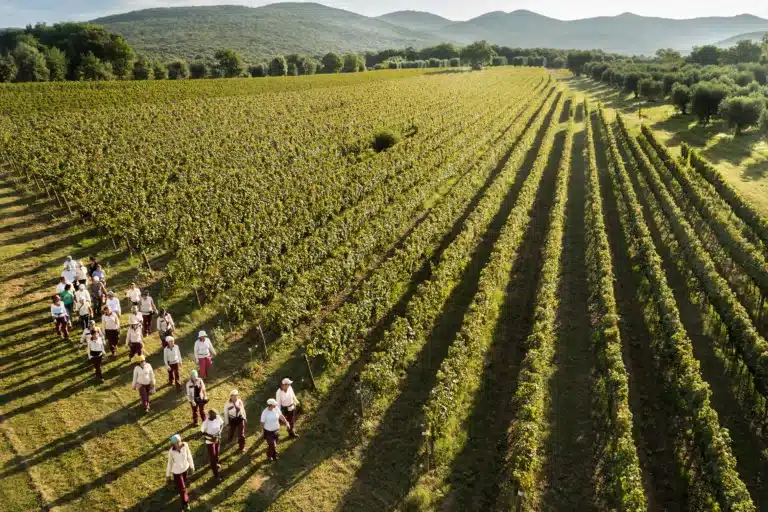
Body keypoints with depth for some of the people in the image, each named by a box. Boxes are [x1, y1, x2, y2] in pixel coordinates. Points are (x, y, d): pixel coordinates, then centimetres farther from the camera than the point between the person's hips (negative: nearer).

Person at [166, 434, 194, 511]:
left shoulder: (185, 445, -25)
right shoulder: (171, 451, -30)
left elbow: (189, 455, -9)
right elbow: (170, 462, -14)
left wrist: (191, 465, 4)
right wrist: (168, 474, -1)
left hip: (185, 468, 3)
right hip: (177, 471, -3)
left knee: (184, 482, 29)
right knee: (182, 488, 7)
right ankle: (185, 504, 28)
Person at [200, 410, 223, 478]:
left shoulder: (218, 418, -17)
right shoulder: (206, 422, -29)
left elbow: (222, 424, 2)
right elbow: (202, 432, -17)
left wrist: (220, 431, -15)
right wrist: (211, 436, -26)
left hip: (218, 439, 5)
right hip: (210, 441, -5)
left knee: (217, 453, 26)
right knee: (212, 456, 2)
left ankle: (216, 463, 56)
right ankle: (216, 475, 10)